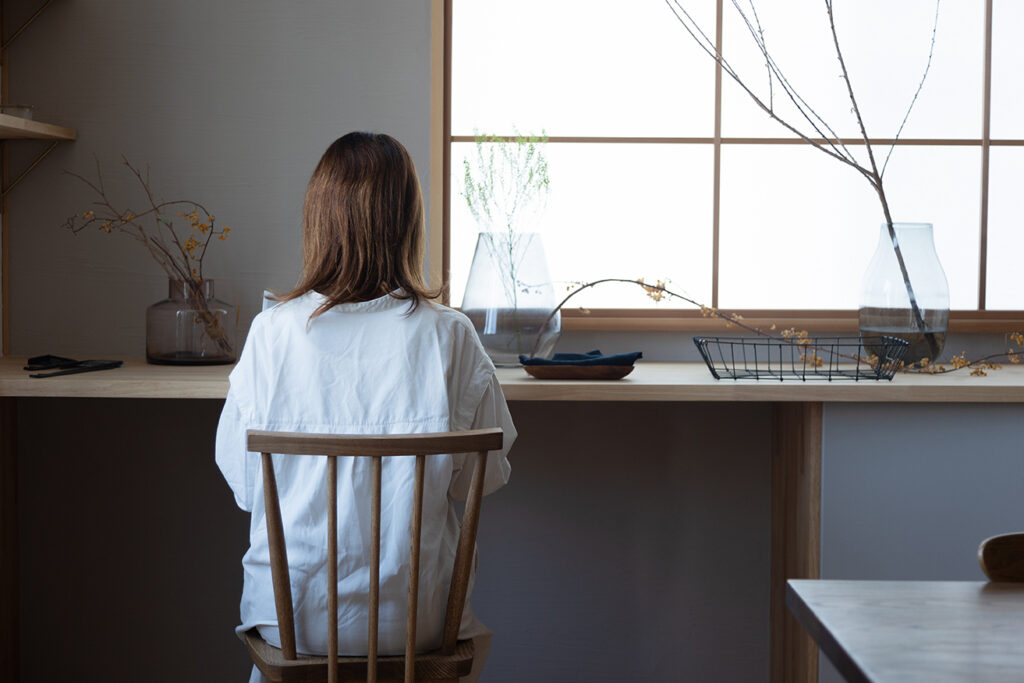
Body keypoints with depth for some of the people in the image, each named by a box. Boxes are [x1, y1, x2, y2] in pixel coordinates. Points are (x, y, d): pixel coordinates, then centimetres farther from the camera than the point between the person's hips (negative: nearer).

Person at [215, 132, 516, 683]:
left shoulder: (271, 332, -12)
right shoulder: (450, 338, -14)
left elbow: (241, 482, -1)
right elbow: (486, 475, -2)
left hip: (289, 619, 1)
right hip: (414, 622, 0)